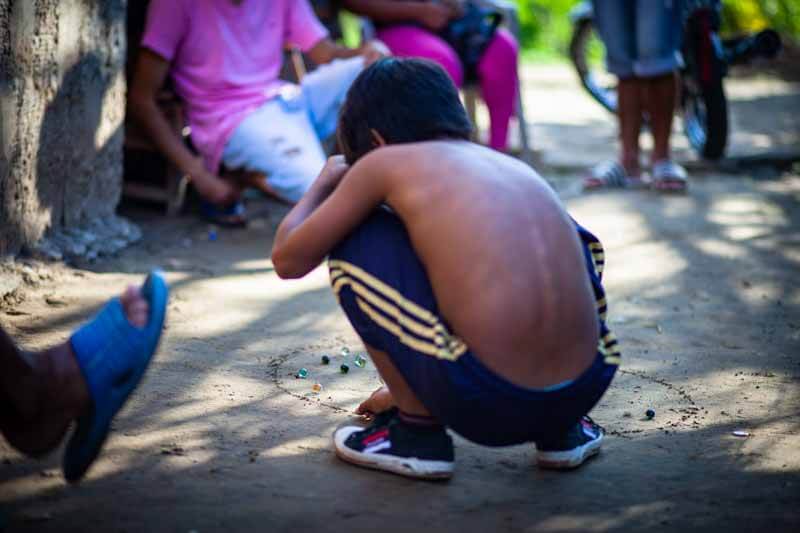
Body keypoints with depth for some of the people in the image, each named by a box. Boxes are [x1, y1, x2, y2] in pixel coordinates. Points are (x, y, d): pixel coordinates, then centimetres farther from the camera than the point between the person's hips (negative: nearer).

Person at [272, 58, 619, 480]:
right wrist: (407, 389, 49)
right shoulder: (515, 167, 22)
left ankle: (417, 433, 15)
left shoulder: (385, 162, 6)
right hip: (585, 390, 5)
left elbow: (288, 260, 13)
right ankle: (561, 430, 26)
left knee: (352, 240, 12)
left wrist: (325, 184, 34)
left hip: (488, 406, -5)